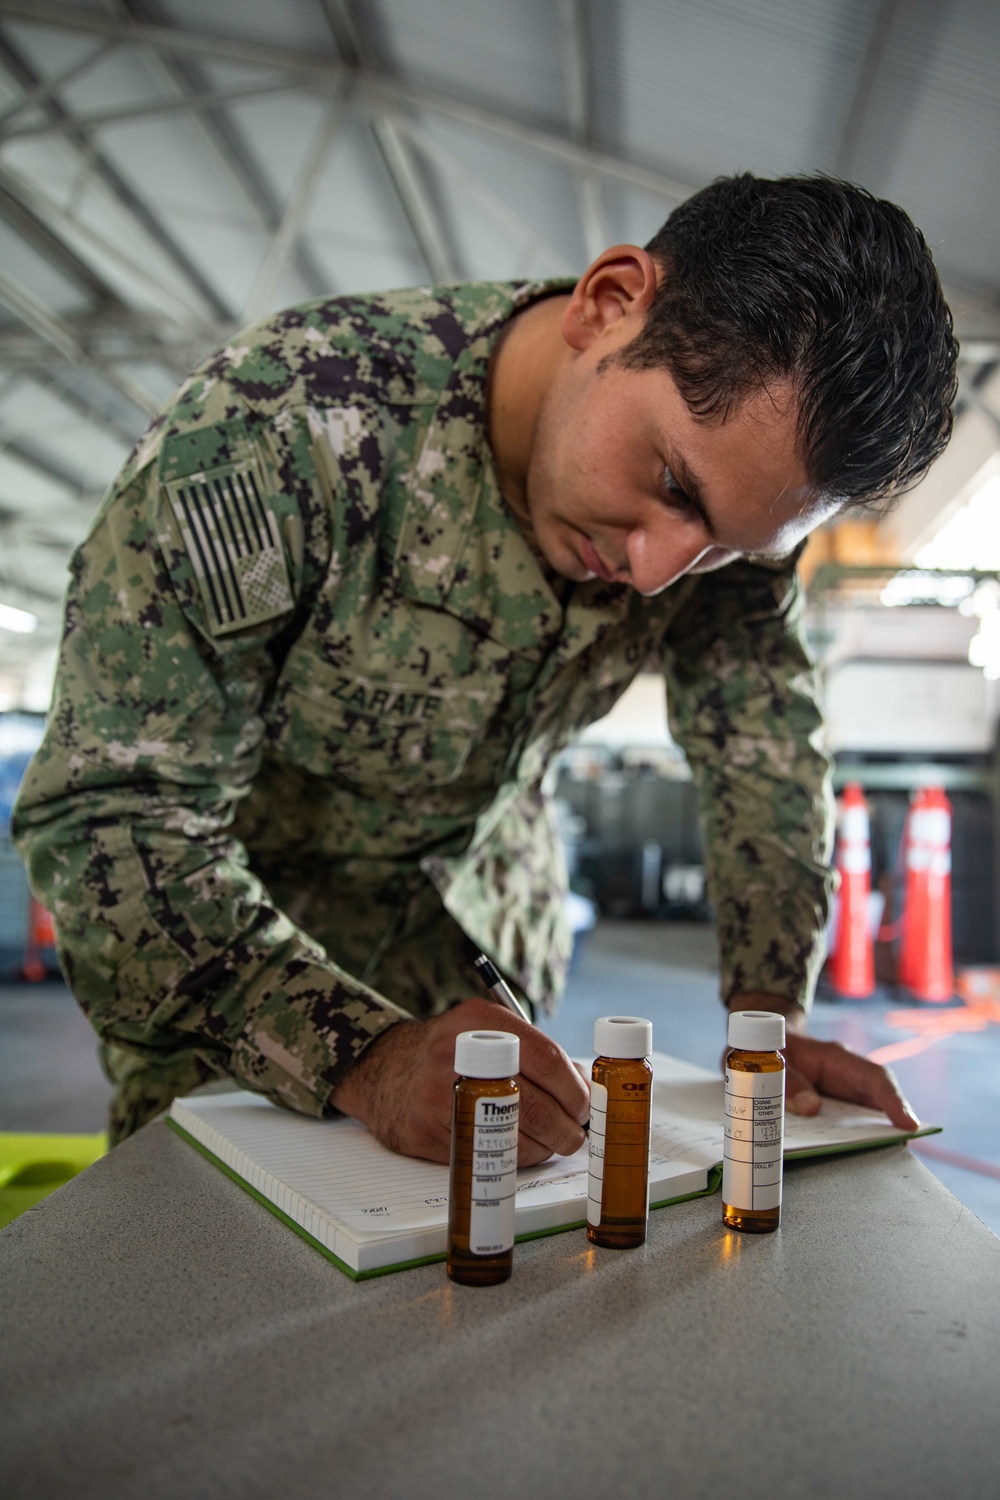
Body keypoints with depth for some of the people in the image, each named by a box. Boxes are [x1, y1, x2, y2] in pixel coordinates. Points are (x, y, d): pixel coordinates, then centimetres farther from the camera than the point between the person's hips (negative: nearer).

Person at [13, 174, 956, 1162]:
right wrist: (367, 1055, -43)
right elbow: (108, 818, -32)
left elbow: (764, 743, -8)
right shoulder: (278, 424, -34)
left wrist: (771, 1017, -18)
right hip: (231, 926, -3)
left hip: (478, 911, 4)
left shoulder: (733, 456, -18)